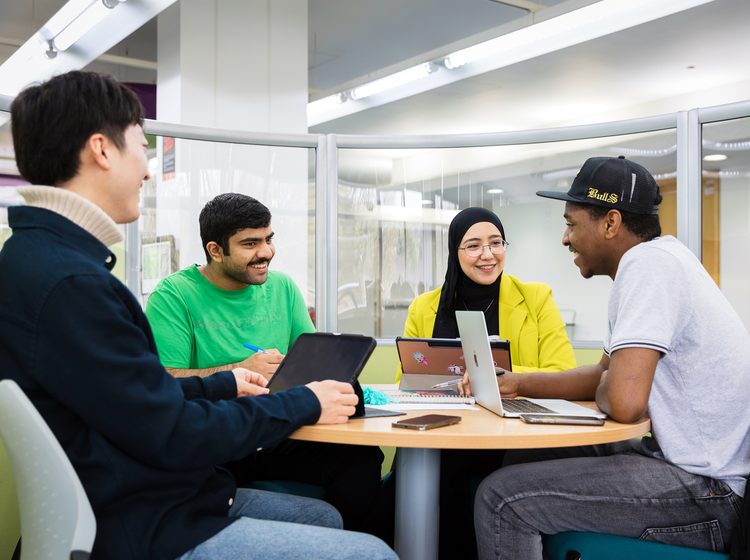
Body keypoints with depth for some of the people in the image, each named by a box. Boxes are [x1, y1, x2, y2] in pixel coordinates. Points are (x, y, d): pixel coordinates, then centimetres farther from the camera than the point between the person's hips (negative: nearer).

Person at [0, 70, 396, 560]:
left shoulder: (45, 258, 8)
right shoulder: (67, 282, -26)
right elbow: (174, 436, -23)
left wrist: (223, 385, 21)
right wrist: (303, 404, -11)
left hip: (161, 498, 10)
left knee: (324, 516, 22)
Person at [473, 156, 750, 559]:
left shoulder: (648, 262, -20)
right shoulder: (652, 262, 11)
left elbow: (623, 401, -30)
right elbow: (606, 375, 20)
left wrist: (601, 389, -6)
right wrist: (517, 384, 12)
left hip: (704, 492, -10)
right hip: (685, 460, 10)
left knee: (501, 498, -12)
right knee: (524, 460, 18)